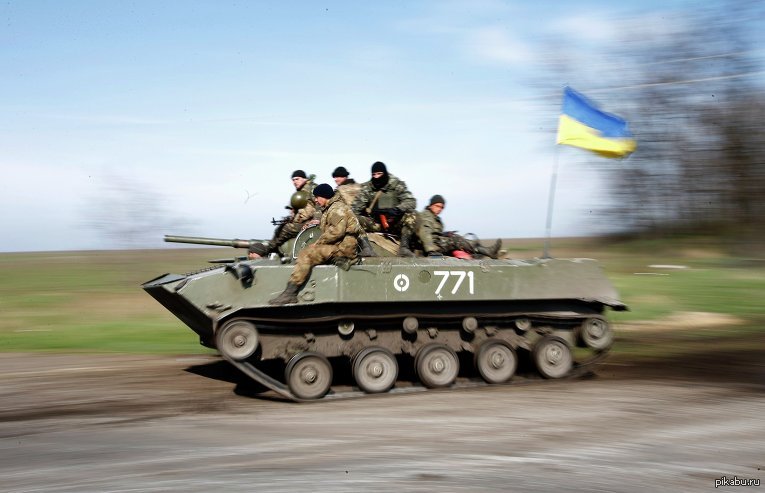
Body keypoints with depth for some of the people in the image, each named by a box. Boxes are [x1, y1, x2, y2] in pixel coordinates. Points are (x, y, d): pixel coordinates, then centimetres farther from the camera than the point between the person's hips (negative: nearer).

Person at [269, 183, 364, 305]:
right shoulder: (329, 209, 26)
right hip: (336, 246, 11)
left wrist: (318, 242, -14)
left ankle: (290, 294, -25)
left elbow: (337, 231, -21)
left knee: (306, 254, -21)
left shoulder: (338, 208, -9)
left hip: (341, 248, -11)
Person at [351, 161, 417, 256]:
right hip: (376, 225, 1)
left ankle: (404, 246, -33)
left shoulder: (396, 185, 0)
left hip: (395, 224, -1)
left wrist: (397, 209, -29)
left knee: (411, 215, -28)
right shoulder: (367, 188, 5)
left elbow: (411, 201, -10)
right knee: (358, 219, -25)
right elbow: (356, 206, -3)